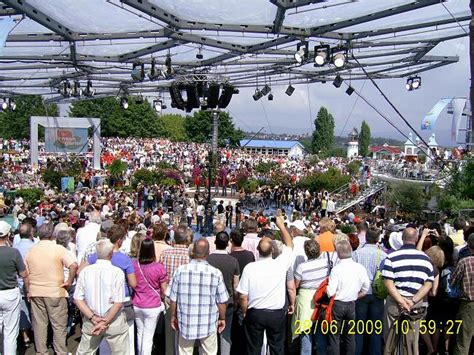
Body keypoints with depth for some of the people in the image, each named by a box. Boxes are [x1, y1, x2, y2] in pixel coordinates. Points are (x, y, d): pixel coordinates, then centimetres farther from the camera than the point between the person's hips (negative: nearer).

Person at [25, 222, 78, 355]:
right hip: (55, 292, -4)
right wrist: (69, 282, -11)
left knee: (39, 324, 14)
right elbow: (74, 265, -22)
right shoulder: (59, 249, -10)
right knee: (59, 325, 8)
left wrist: (28, 291, 16)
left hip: (35, 292, 4)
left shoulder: (31, 251, 3)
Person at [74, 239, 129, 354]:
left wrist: (93, 318, -7)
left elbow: (78, 299, -5)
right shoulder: (117, 272, -13)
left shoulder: (85, 271, -5)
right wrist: (105, 323, -10)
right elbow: (118, 303, -16)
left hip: (90, 321, 3)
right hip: (114, 321, -3)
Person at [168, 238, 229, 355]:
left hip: (186, 323, 1)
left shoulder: (180, 270, -11)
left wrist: (173, 316, 13)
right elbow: (221, 301, -5)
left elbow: (173, 298, -3)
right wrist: (222, 319, 11)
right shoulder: (216, 273, -13)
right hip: (209, 324, -1)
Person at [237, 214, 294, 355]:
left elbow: (243, 297, -11)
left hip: (255, 314, 0)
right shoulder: (280, 264, -13)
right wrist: (281, 225, 14)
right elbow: (289, 245, 6)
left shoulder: (250, 268, -15)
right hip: (277, 314, 1)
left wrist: (245, 312, 7)